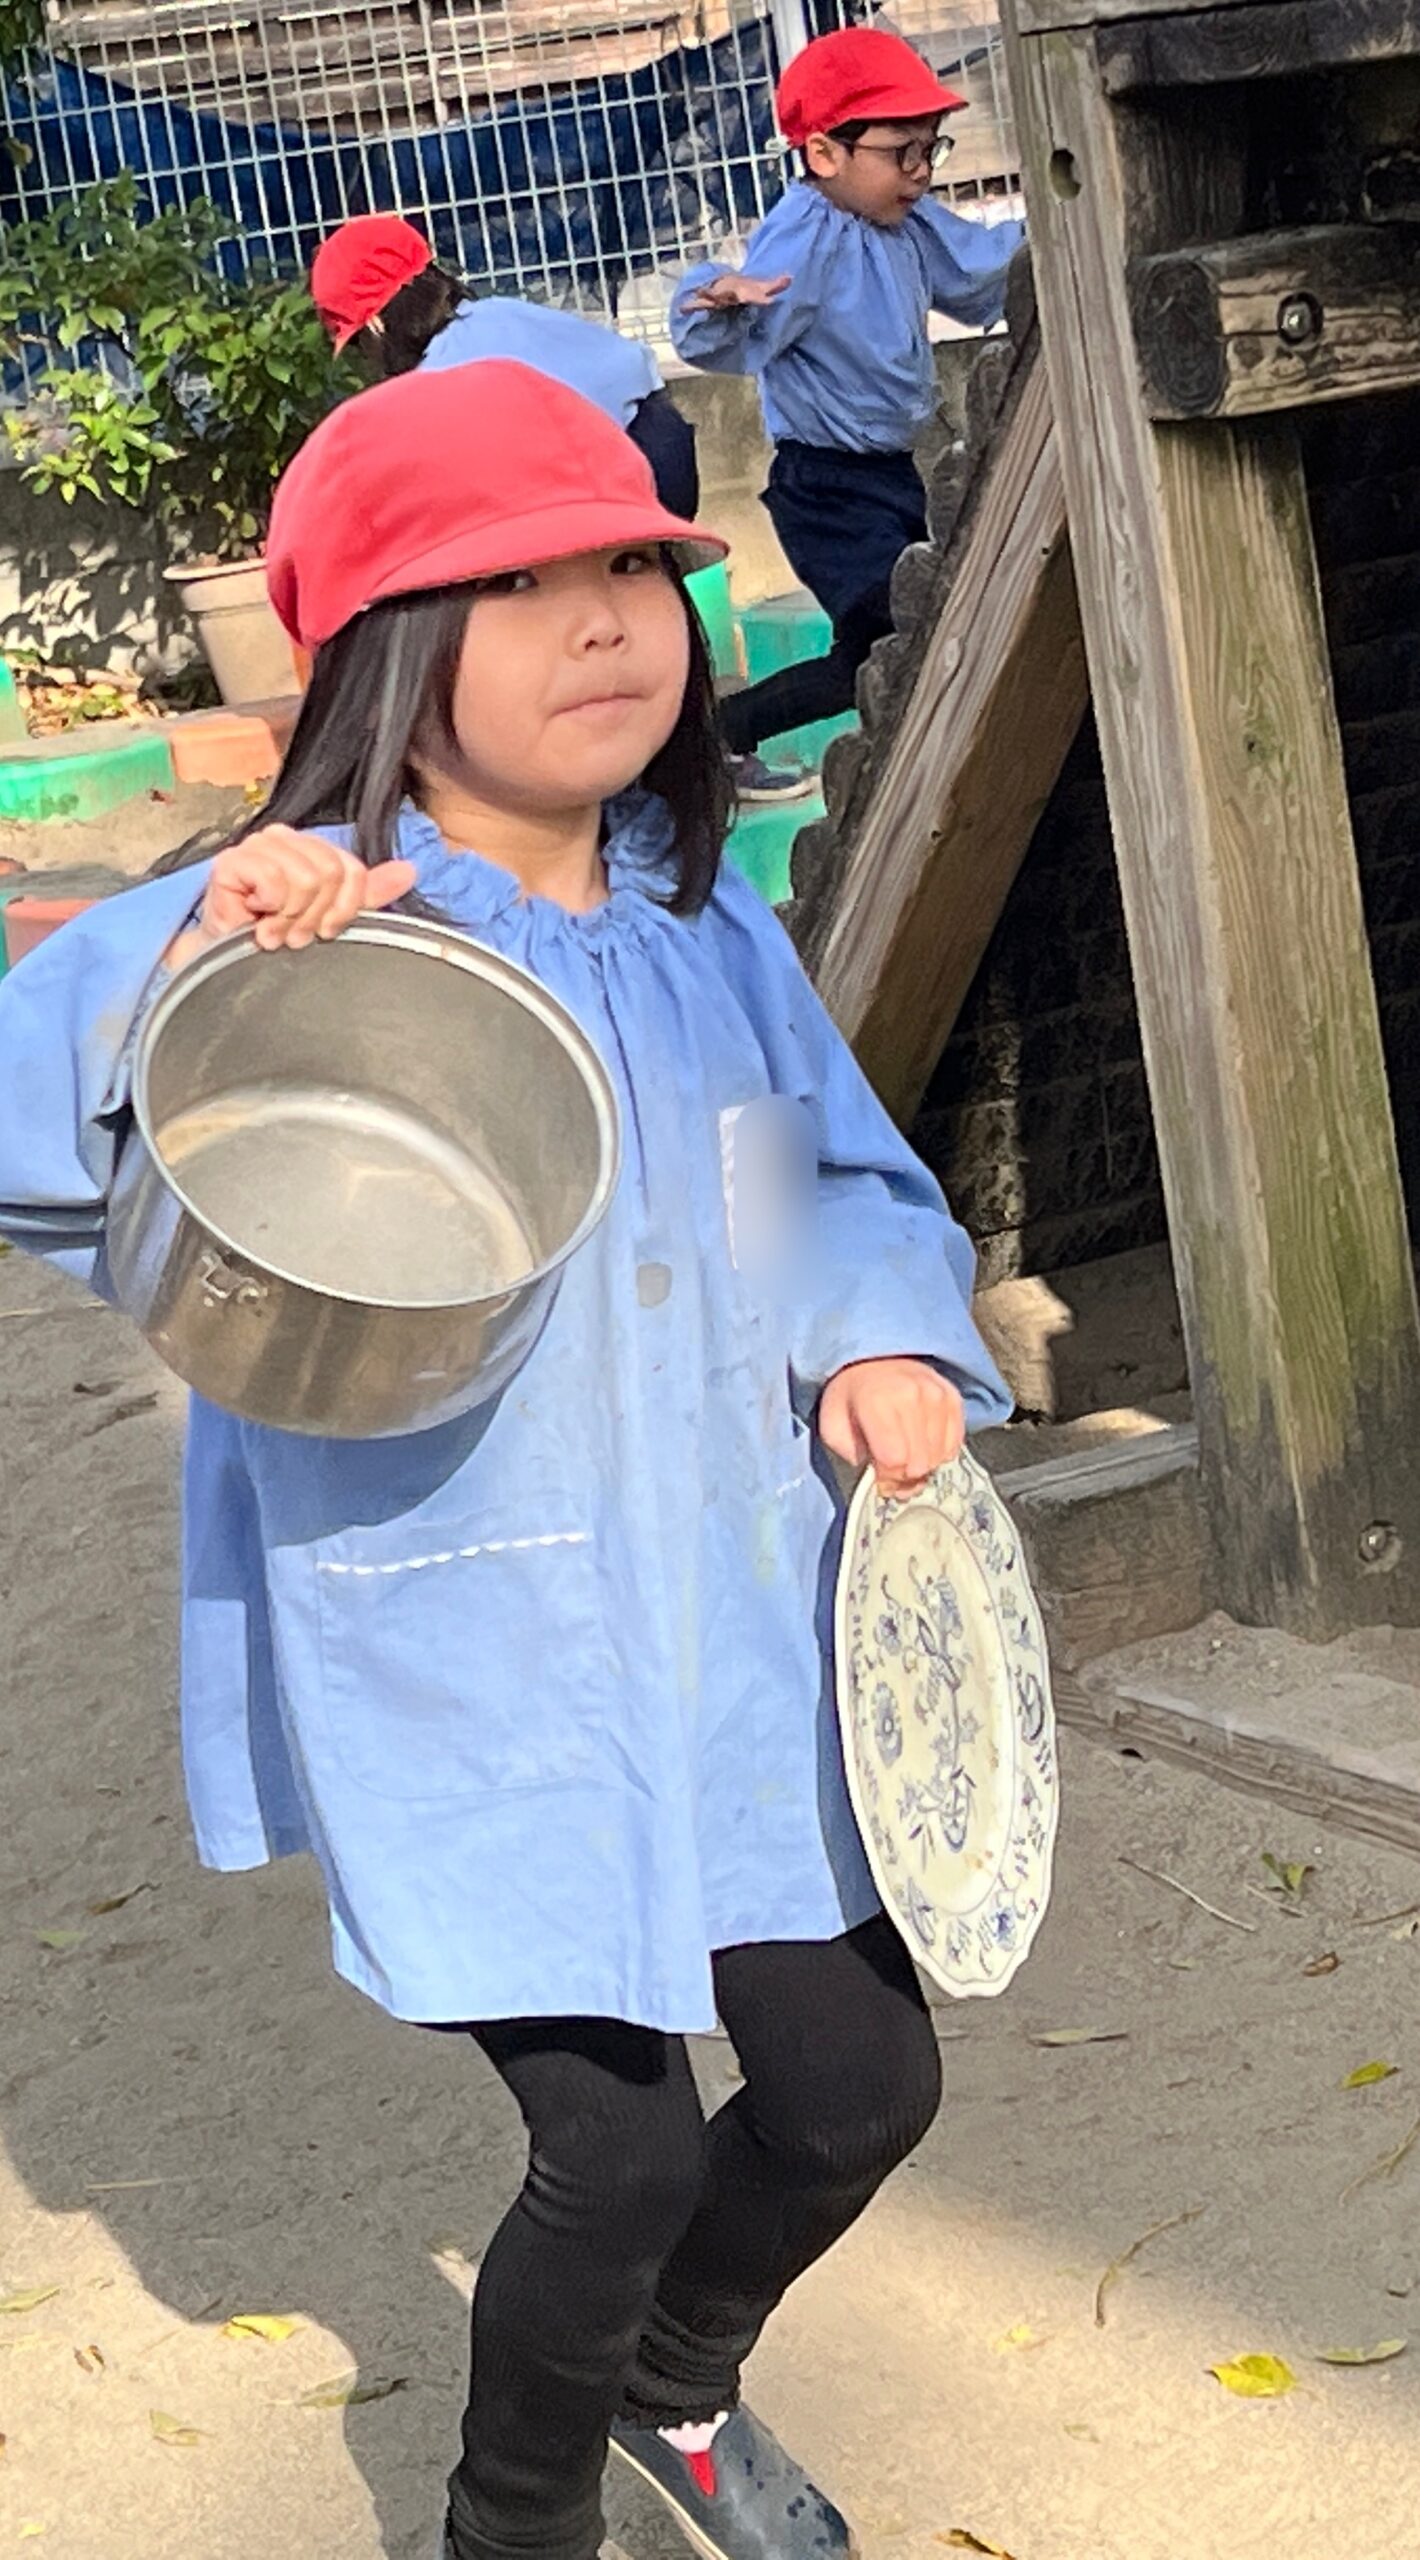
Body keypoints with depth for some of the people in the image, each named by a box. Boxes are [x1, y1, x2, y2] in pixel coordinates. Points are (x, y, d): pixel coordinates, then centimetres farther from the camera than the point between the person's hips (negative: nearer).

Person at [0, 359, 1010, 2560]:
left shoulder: (712, 929, 4)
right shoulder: (305, 938, -16)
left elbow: (860, 1183, 13)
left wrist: (890, 1337, -8)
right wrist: (188, 946, -42)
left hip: (747, 1634, 6)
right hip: (478, 1675, -6)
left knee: (860, 2084, 15)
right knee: (625, 2152, -3)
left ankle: (678, 2378, 48)